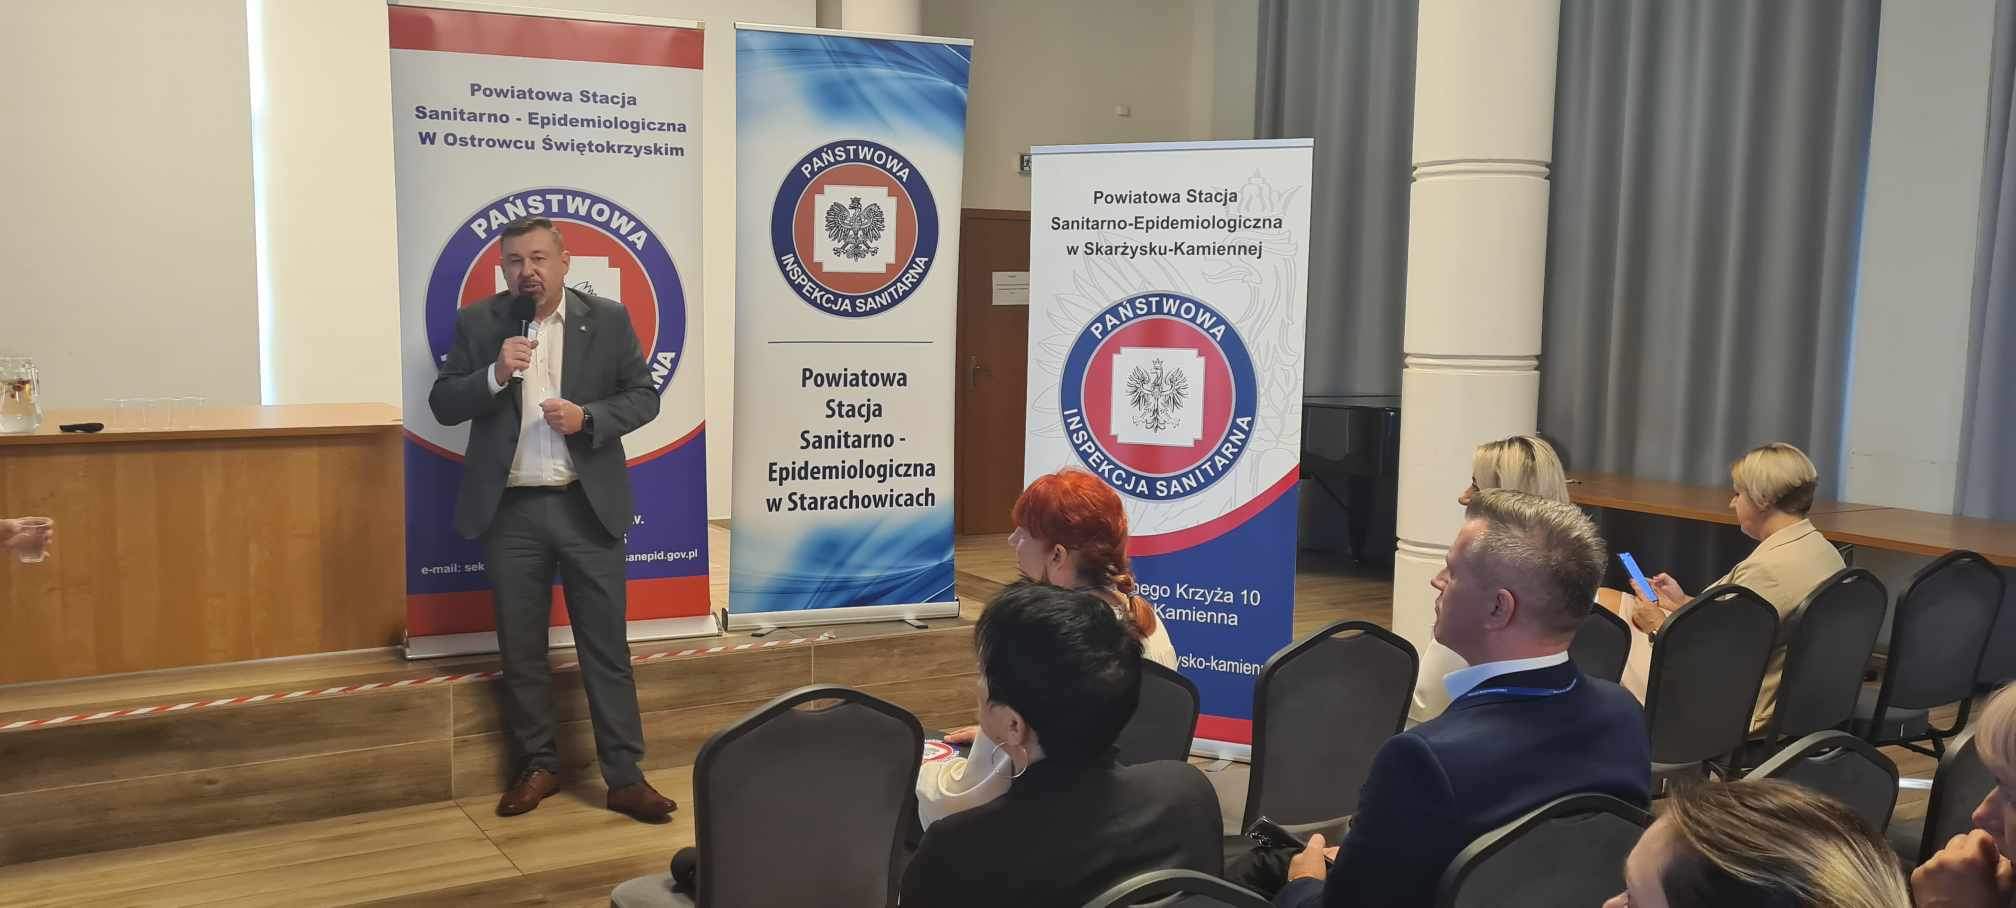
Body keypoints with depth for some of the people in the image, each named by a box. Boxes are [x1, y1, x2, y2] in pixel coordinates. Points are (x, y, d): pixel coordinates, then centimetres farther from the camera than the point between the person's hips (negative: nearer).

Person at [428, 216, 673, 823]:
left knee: (606, 643, 2)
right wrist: (496, 373, -17)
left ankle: (624, 776, 9)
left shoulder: (608, 319, 1)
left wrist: (587, 418, -16)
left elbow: (643, 397, 2)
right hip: (510, 510, 1)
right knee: (520, 647, 10)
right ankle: (537, 766, 25)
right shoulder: (477, 323, 3)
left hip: (588, 505, -1)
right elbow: (444, 406, 1)